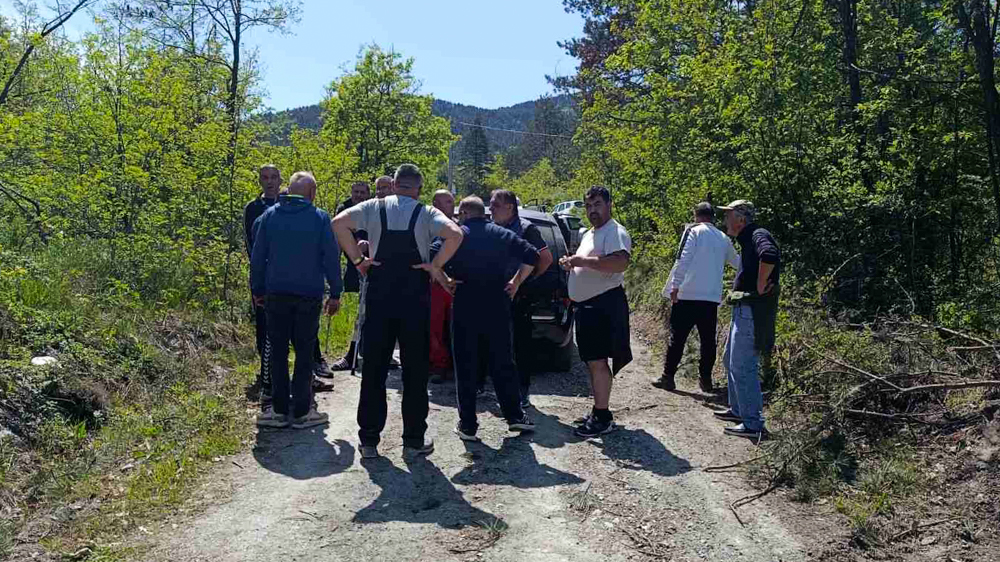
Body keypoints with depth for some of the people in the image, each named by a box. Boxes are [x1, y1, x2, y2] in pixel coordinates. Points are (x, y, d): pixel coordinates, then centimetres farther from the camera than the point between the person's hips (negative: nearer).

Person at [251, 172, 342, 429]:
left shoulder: (270, 215, 4)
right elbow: (331, 258, -3)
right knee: (304, 352, 5)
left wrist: (257, 290, 12)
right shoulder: (320, 217, -2)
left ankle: (280, 410, 12)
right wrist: (335, 294, 3)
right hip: (309, 295, -2)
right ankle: (302, 411, 7)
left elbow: (257, 257, 5)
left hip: (276, 294, 2)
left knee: (278, 351, 9)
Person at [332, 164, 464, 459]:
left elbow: (339, 223, -8)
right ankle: (413, 440, 14)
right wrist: (436, 266, -7)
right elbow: (455, 234, -16)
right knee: (415, 371, 8)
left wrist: (358, 260, -3)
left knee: (373, 369, 9)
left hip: (378, 295, 2)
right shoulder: (426, 213, 0)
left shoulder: (374, 207, 5)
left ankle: (369, 440, 15)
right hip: (415, 297, -1)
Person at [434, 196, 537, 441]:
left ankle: (468, 425, 8)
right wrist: (516, 282, 9)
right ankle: (515, 416, 19)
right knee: (502, 363, 14)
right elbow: (532, 256, 3)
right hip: (497, 308, 3)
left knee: (466, 368, 5)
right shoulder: (503, 234, 7)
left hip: (465, 308, -3)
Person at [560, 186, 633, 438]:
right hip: (586, 304, 10)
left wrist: (582, 260, -25)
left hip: (604, 304, -10)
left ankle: (602, 417, -3)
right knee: (593, 361, 14)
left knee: (597, 361, -10)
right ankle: (599, 412, 24)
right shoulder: (589, 234, 19)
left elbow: (620, 263, -29)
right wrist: (571, 263, 10)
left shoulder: (615, 232, -11)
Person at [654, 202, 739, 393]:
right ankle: (705, 379, 14)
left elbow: (683, 260, -13)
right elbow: (737, 262, 29)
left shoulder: (694, 231, -2)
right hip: (712, 297, 4)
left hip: (687, 295, -4)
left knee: (677, 338, 2)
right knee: (708, 340, 11)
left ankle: (668, 377, 5)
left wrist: (675, 286, -12)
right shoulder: (724, 238, 13)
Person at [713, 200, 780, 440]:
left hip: (752, 311, -11)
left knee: (742, 366, -9)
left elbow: (769, 254, -37)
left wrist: (760, 286, -26)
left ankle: (754, 424, -3)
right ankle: (738, 409, 35)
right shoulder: (748, 240, 18)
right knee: (731, 360, 22)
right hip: (744, 309, 11)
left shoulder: (758, 235, -15)